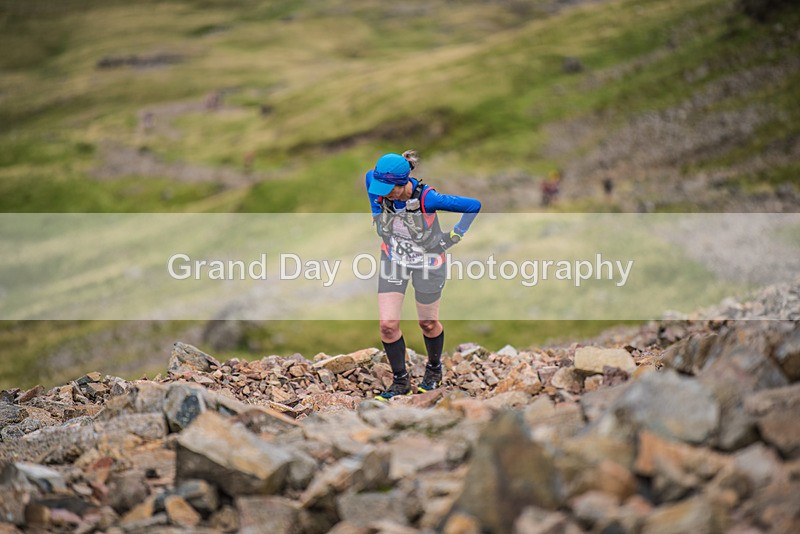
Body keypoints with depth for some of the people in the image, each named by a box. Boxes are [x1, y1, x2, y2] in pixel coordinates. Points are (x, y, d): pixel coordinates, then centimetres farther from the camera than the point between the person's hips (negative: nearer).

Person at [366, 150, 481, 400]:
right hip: (393, 260, 3)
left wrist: (456, 235, -17)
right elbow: (370, 173, 6)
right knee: (387, 325, -5)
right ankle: (401, 381, 14)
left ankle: (434, 369, 43)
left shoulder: (427, 198, -33)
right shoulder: (379, 190, -22)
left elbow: (474, 205, -24)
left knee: (428, 323, 13)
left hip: (428, 262, -3)